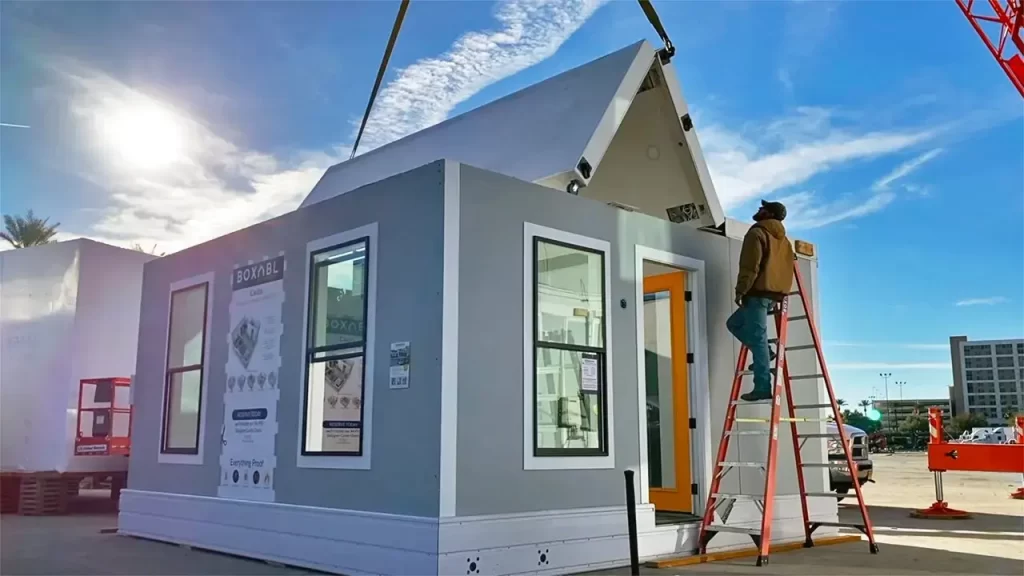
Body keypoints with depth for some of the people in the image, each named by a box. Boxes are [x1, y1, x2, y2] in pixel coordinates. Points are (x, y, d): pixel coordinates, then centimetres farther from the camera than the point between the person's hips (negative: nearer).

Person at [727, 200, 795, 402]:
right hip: (775, 292, 9)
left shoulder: (757, 233, -6)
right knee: (734, 323, 21)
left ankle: (763, 387, -13)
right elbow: (786, 265, 23)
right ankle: (764, 354, 7)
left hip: (759, 292, -9)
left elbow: (750, 266, -15)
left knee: (758, 337, -10)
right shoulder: (782, 238, 22)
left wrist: (741, 290, -13)